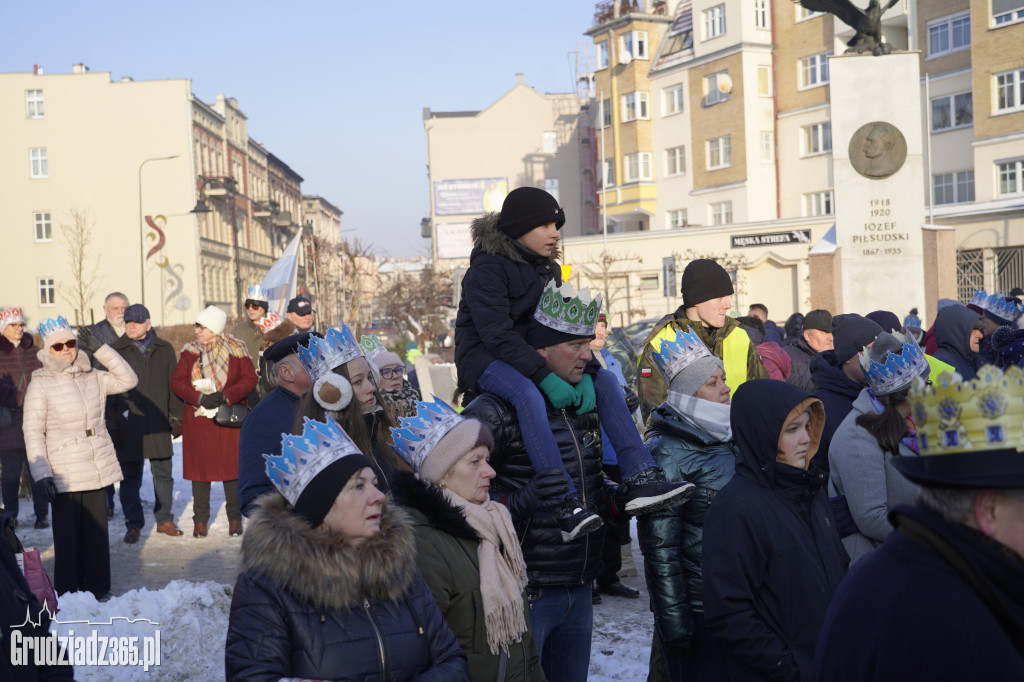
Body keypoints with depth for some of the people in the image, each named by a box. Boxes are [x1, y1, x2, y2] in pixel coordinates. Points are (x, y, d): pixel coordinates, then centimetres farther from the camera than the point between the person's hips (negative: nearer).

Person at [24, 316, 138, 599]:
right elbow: (33, 431, -7)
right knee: (68, 535, 1)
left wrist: (102, 348, -4)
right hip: (64, 475, -4)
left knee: (97, 531, 9)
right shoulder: (40, 384, -4)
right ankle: (68, 594, 12)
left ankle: (98, 588, 21)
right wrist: (41, 473, -15)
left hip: (98, 469, 4)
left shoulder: (93, 377, 8)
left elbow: (128, 379, 1)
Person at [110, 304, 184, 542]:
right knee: (130, 478, 3)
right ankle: (134, 524, 13)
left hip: (159, 424, 2)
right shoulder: (115, 351, 4)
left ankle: (164, 520, 21)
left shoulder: (164, 350, 10)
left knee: (163, 475, 8)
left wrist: (177, 417, 6)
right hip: (128, 427, -2)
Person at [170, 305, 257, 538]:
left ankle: (235, 519, 14)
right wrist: (199, 397, -16)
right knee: (200, 467, 4)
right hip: (198, 418, 2)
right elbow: (176, 381, 0)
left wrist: (226, 396, -18)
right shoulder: (190, 351, 5)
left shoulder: (236, 349, 0)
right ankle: (200, 520, 15)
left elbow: (249, 379, -4)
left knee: (232, 467, 1)